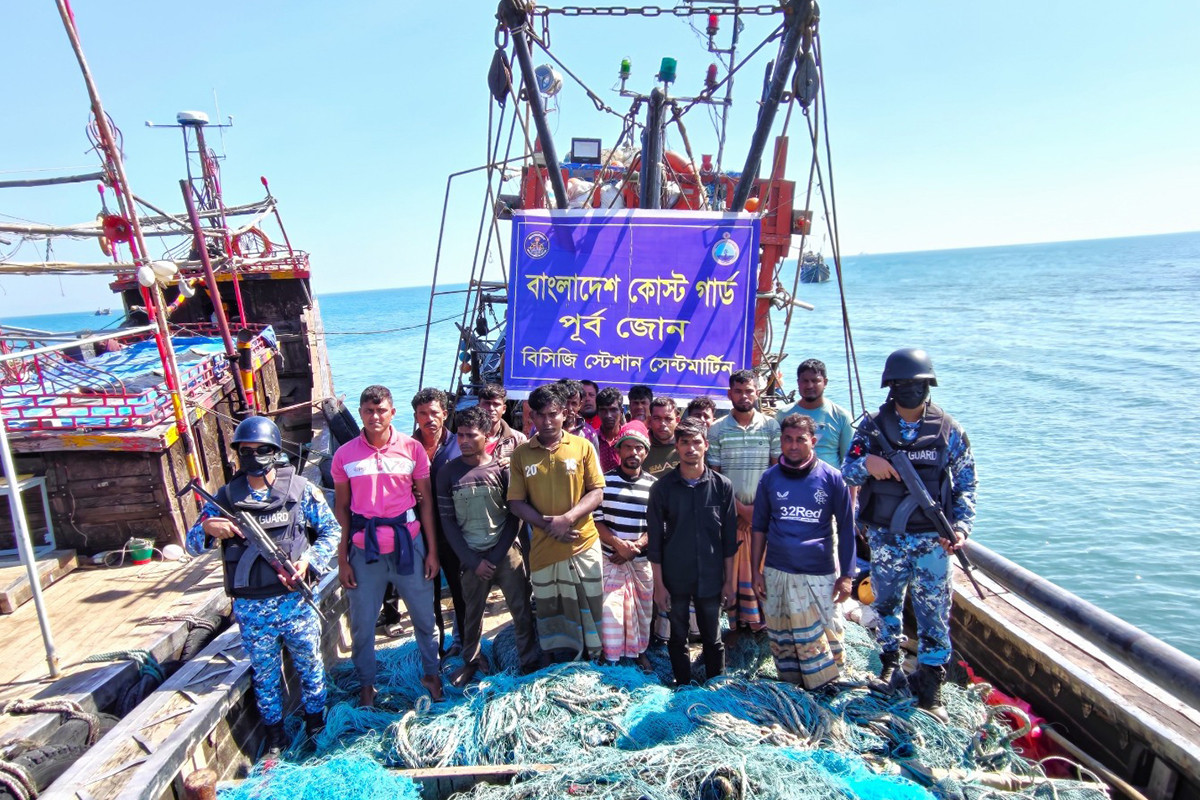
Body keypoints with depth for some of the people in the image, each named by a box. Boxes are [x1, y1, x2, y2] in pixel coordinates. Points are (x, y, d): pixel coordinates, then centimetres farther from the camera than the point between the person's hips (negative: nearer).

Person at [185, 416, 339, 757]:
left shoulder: (299, 488, -5)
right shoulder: (226, 496, 0)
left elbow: (331, 530, 0)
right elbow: (192, 545, 4)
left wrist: (308, 559, -16)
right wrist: (207, 528, -18)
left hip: (295, 599, -1)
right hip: (250, 608, 1)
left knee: (310, 665, 14)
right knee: (265, 674, 16)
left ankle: (316, 725, 36)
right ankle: (274, 735, 36)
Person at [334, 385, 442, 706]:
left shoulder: (412, 448, -3)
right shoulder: (345, 454, -1)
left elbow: (426, 500, 2)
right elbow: (341, 507, 4)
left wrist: (432, 550, 1)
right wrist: (342, 559, 2)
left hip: (408, 543, 0)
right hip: (364, 548, 0)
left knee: (424, 615, 12)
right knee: (362, 622, 11)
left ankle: (431, 672, 34)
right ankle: (366, 683, 33)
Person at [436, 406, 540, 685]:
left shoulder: (502, 468, -4)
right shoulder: (448, 473, -2)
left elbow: (514, 516, -1)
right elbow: (447, 521, -1)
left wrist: (495, 557, -6)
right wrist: (474, 561, -6)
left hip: (506, 552, -1)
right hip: (472, 557, 1)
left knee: (521, 610, 4)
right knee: (472, 612, 11)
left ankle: (529, 661, 23)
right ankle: (471, 661, 32)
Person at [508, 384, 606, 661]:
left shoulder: (582, 446, 0)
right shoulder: (521, 453, 3)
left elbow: (596, 492, -1)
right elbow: (516, 501, 1)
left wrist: (567, 518, -15)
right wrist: (547, 523, -13)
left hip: (583, 543, -1)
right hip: (542, 545, 2)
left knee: (590, 605, 5)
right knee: (549, 610, 13)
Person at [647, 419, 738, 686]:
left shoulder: (722, 486, -4)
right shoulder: (663, 487, -6)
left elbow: (729, 536, 2)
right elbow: (654, 539, -3)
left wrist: (729, 580, 3)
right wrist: (658, 584, -4)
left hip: (711, 578, 0)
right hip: (675, 579, 0)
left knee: (712, 639, 13)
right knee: (678, 638, 13)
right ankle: (683, 690, 31)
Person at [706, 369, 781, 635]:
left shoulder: (771, 426, 4)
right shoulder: (717, 429, 1)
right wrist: (740, 508, -7)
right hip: (731, 511, -1)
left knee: (762, 566, 4)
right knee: (732, 566, 3)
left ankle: (762, 620, 18)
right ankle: (736, 622, 15)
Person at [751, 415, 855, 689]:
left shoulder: (832, 478, -2)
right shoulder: (770, 478, 3)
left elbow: (846, 528, 3)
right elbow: (759, 527, 8)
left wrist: (846, 575, -1)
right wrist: (756, 571, 4)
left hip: (820, 574, -2)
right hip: (776, 574, 2)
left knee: (826, 637, 2)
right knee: (781, 638, 10)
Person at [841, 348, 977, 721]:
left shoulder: (949, 430, -1)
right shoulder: (873, 426, 0)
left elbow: (966, 485, 3)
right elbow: (848, 470, -1)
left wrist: (961, 526, -10)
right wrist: (866, 463, -24)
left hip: (931, 539, -1)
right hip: (884, 536, 1)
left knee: (934, 612, 3)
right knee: (886, 603, 16)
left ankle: (930, 687, 18)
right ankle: (890, 662, 38)